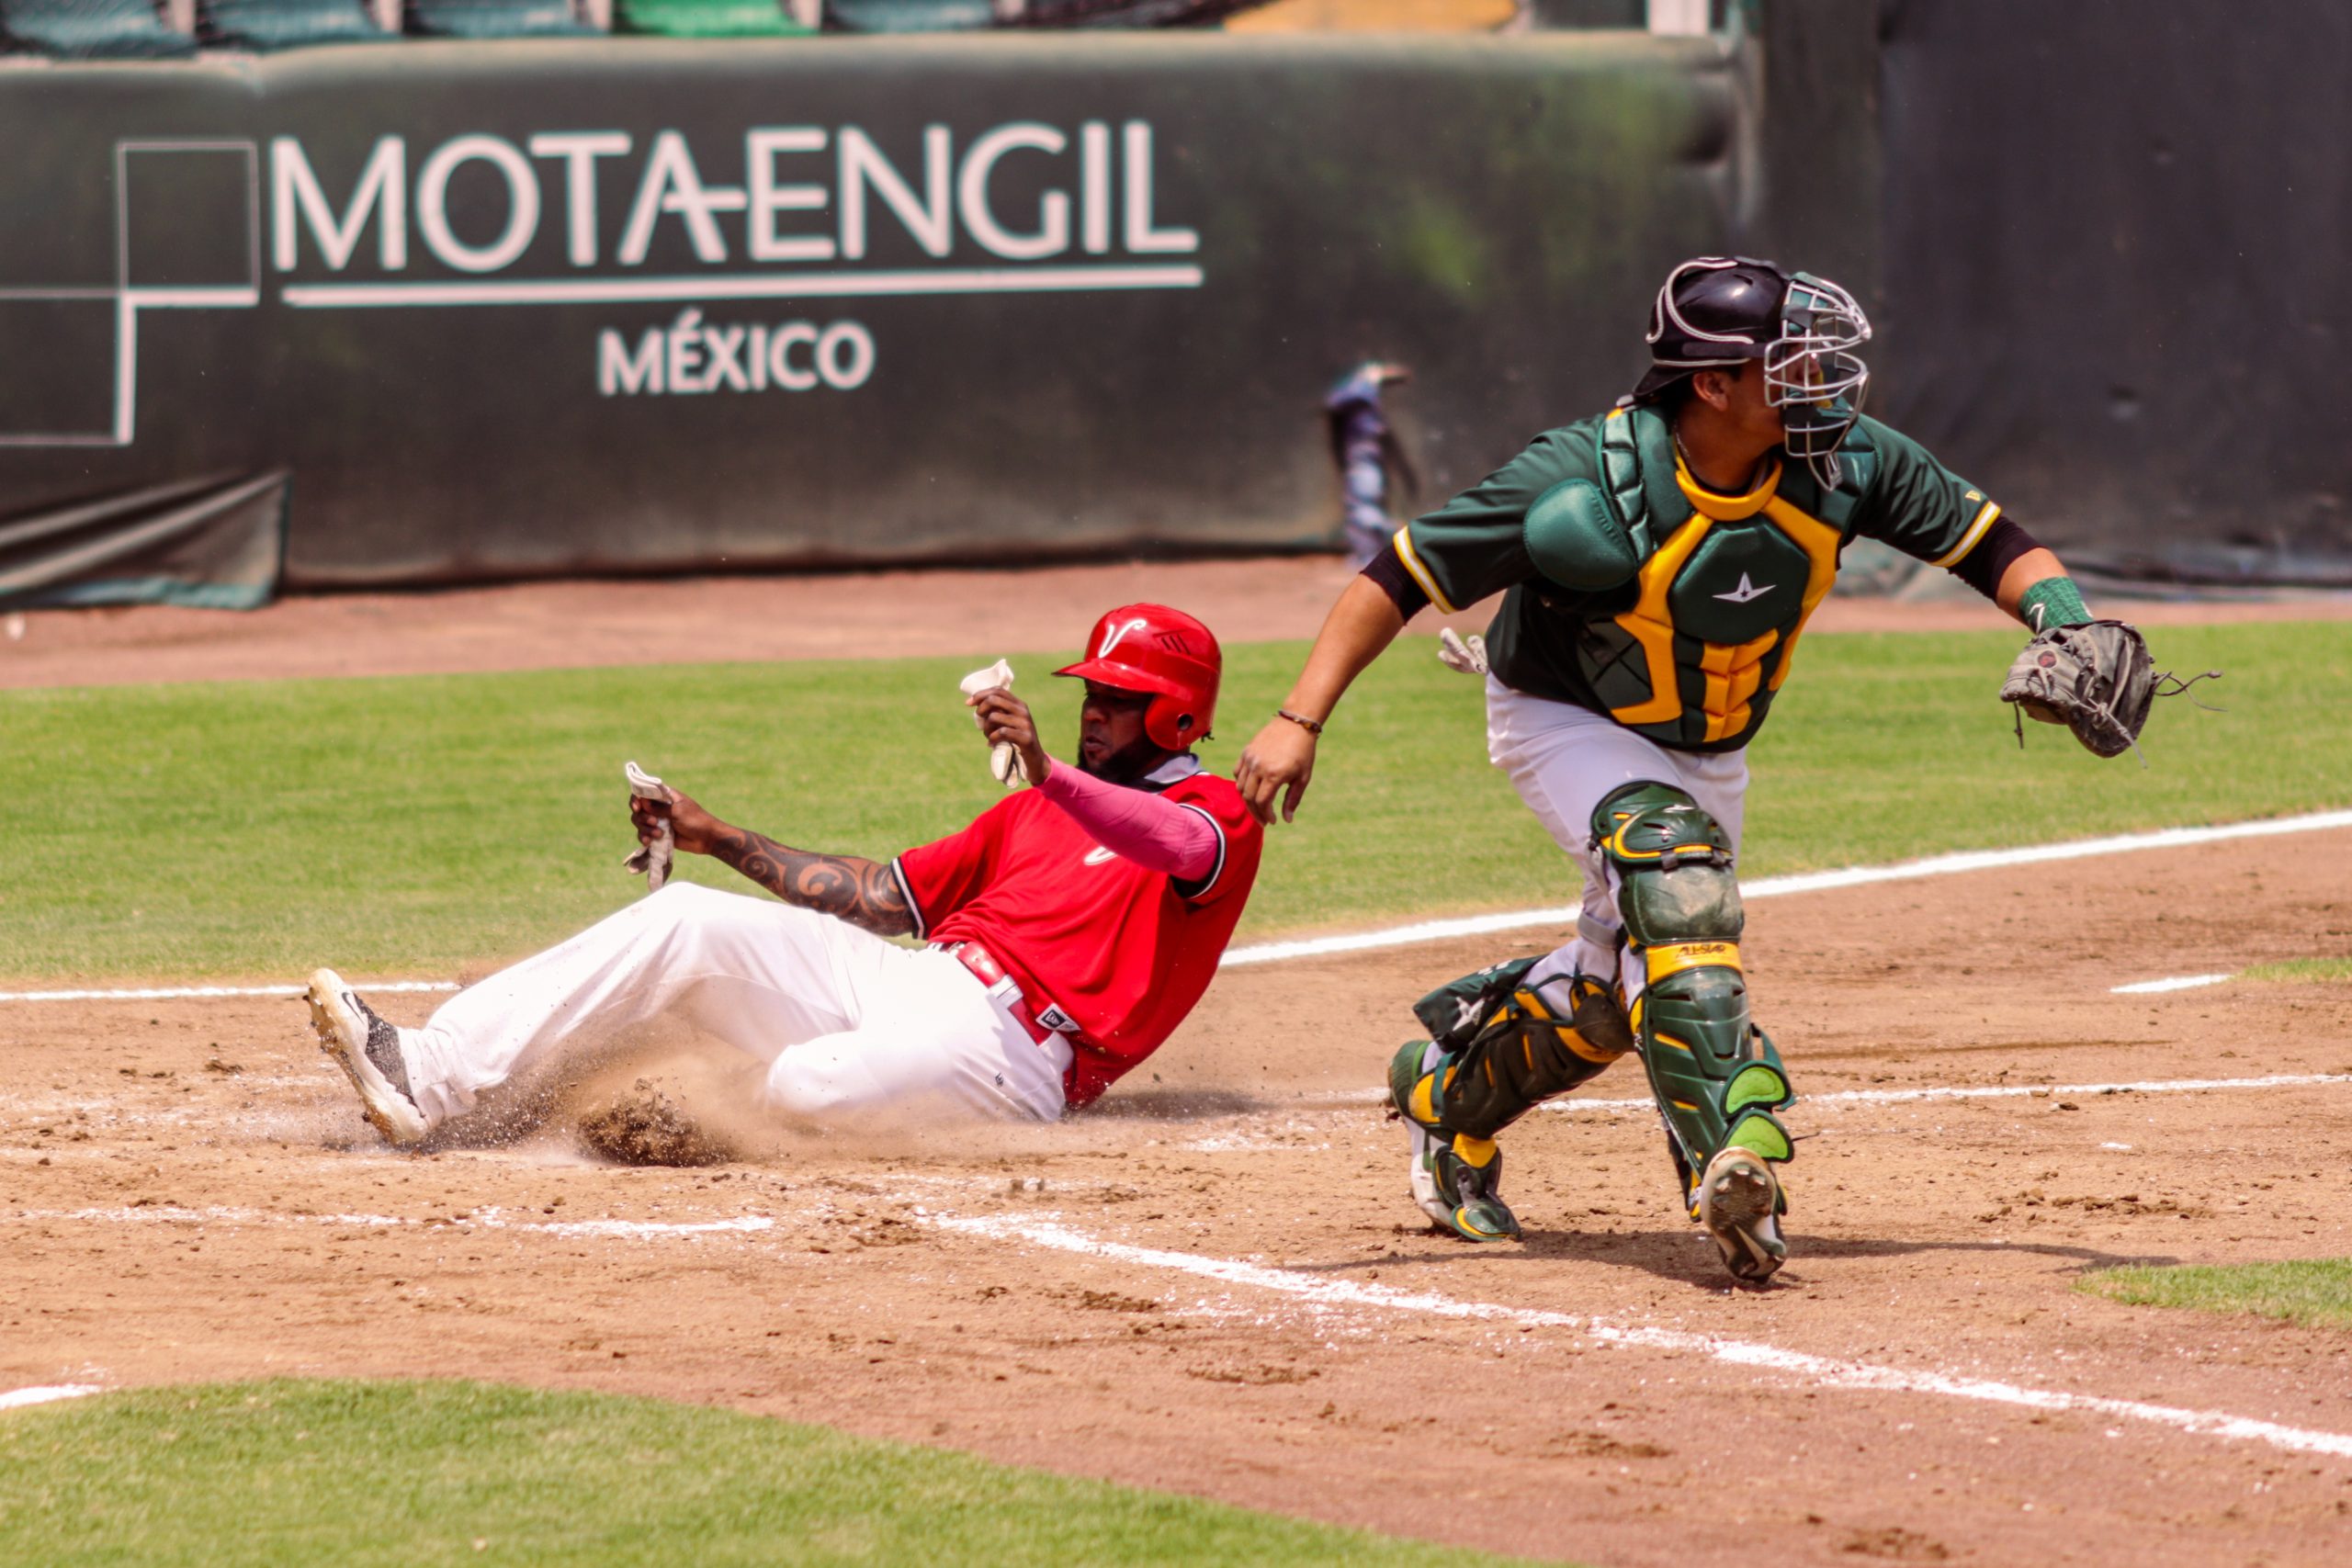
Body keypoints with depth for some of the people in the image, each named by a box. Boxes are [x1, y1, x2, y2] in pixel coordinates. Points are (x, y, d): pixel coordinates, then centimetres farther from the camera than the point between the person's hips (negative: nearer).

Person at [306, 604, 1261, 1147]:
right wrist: (718, 840, 21)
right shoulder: (1037, 810, 31)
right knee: (681, 921, -9)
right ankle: (427, 1079, -19)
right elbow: (881, 895, 28)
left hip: (1008, 1035, -8)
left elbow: (1184, 848, -23)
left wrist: (1047, 772, -38)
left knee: (806, 1088, -37)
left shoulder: (1217, 815, 3)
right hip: (906, 983, 8)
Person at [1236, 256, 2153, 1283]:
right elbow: (1403, 576, -29)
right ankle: (1729, 1154, -41)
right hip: (1567, 726, -6)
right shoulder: (1587, 484, -34)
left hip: (1709, 750, 6)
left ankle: (1450, 1089, 43)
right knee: (1673, 860, -34)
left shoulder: (1845, 460, -21)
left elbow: (1992, 544, -11)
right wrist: (1300, 722, -36)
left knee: (1618, 984, 14)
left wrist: (2065, 622, -32)